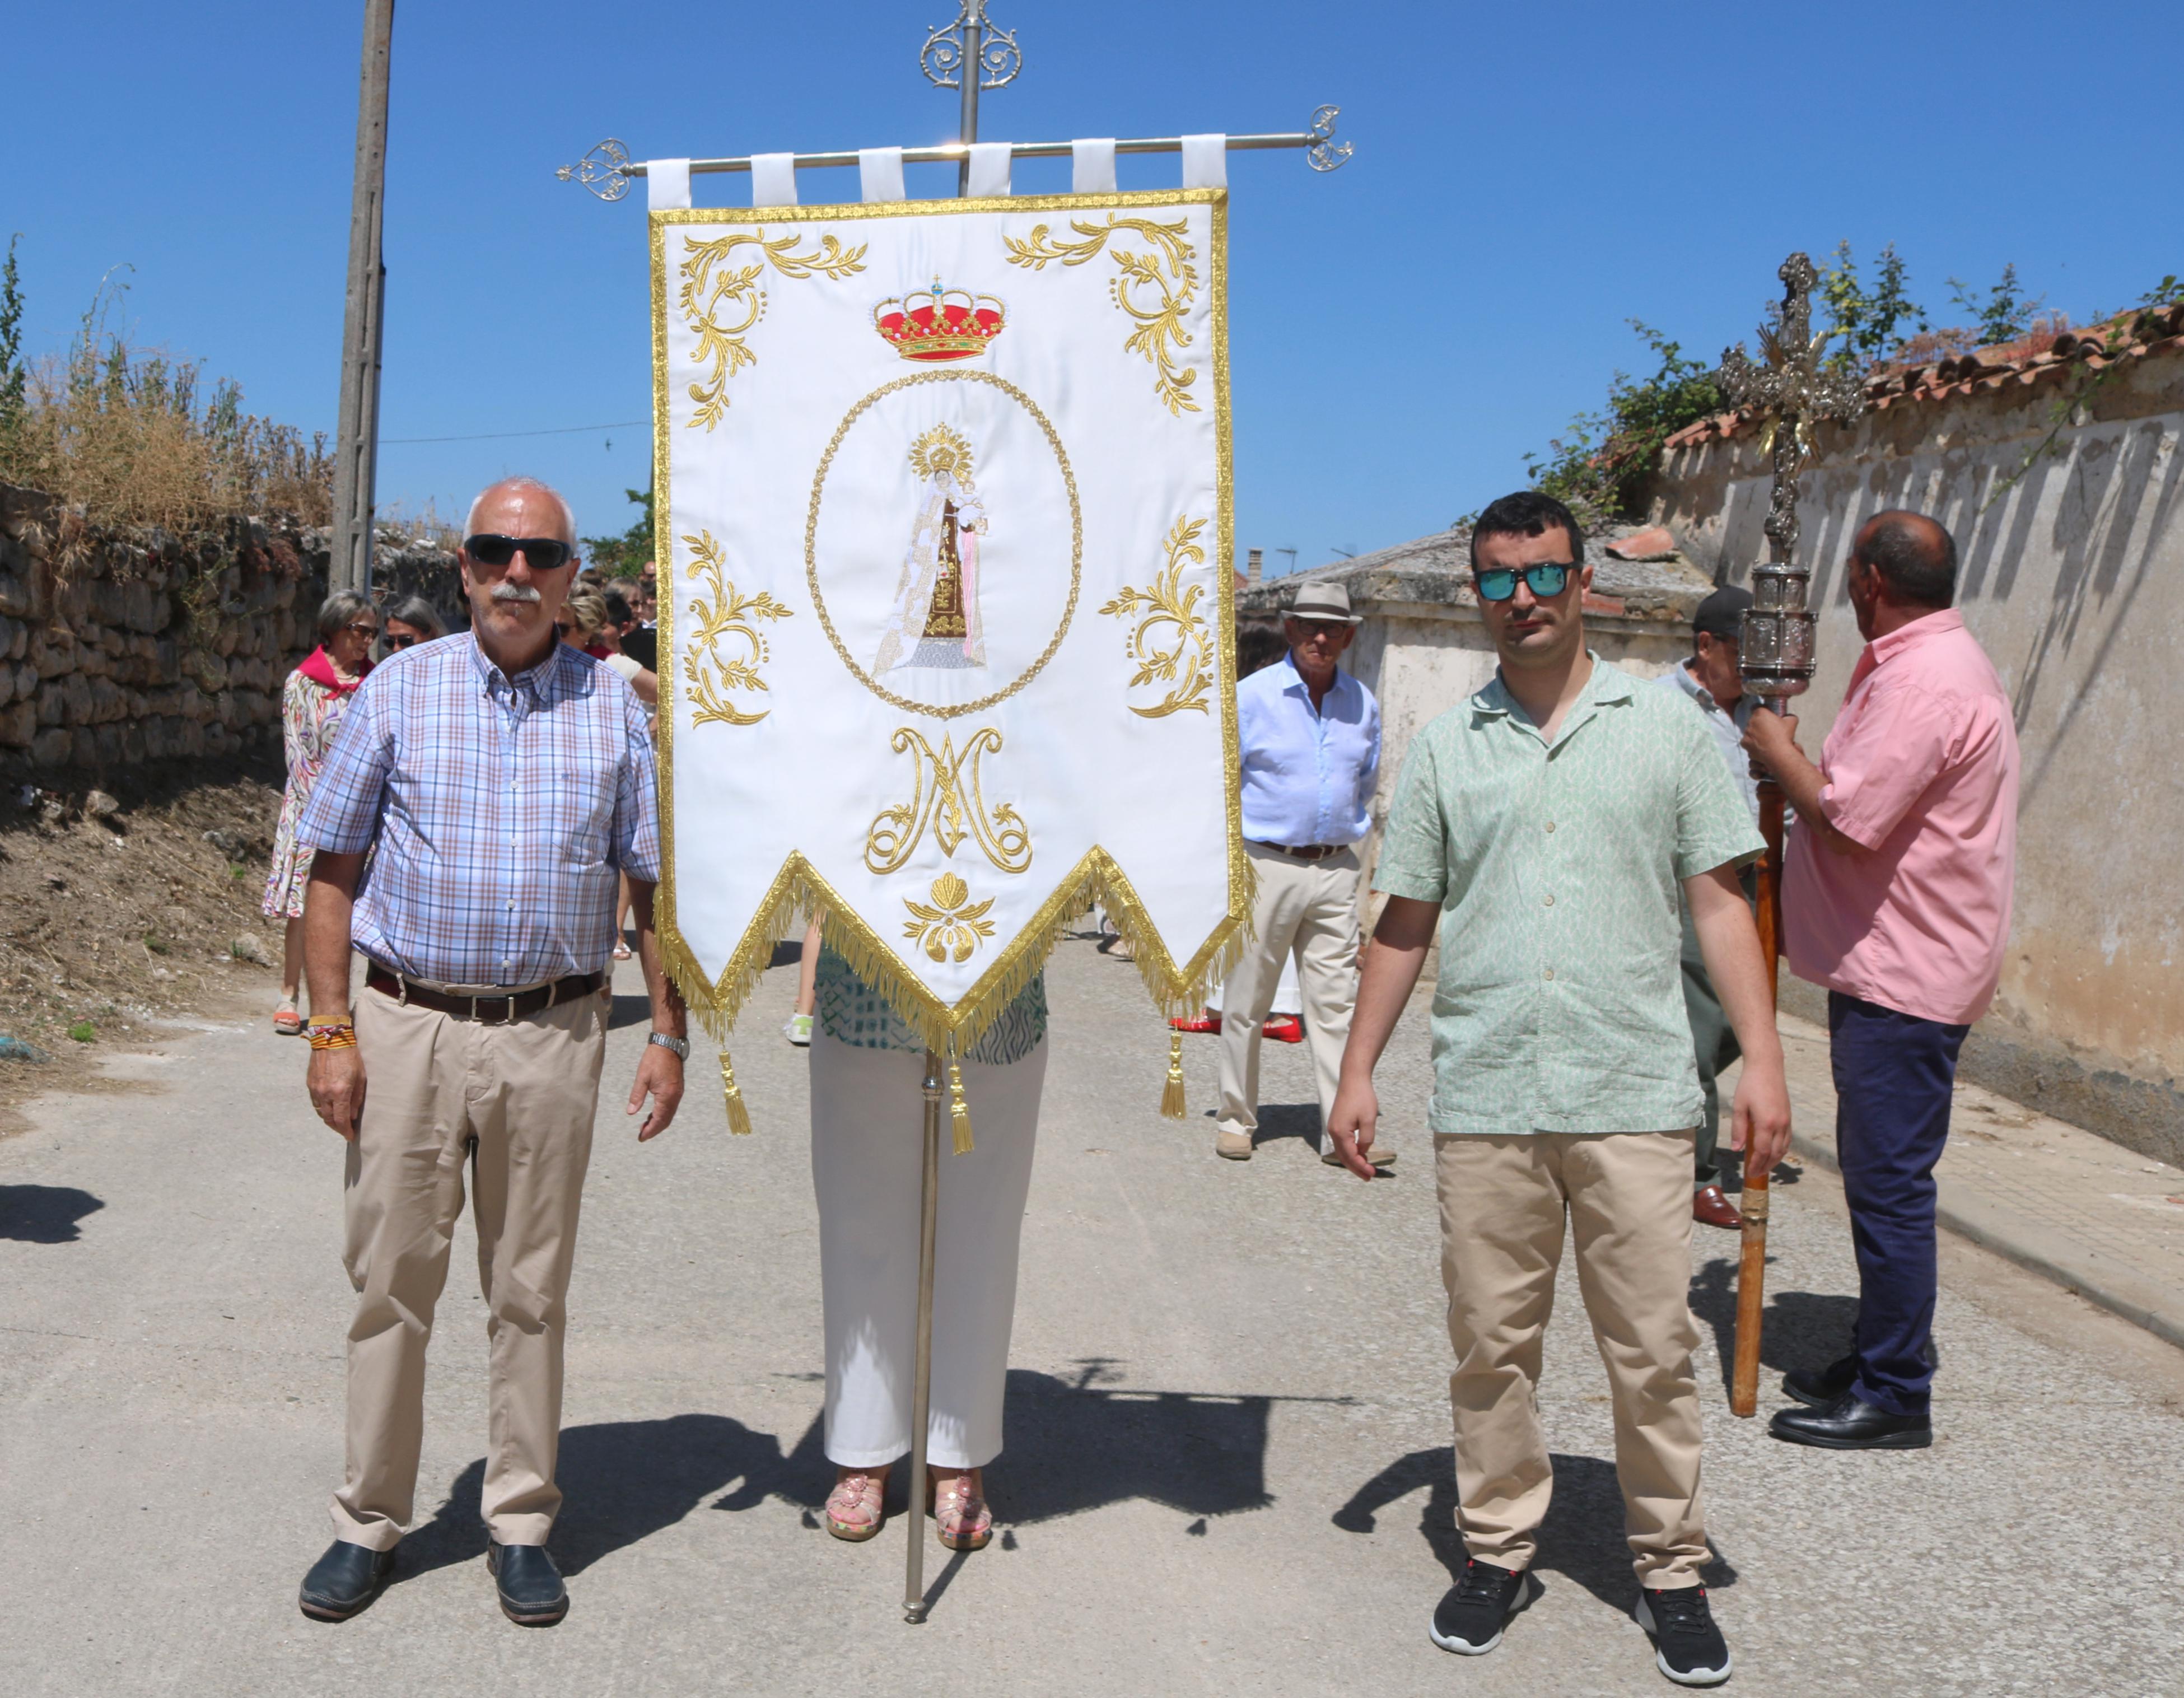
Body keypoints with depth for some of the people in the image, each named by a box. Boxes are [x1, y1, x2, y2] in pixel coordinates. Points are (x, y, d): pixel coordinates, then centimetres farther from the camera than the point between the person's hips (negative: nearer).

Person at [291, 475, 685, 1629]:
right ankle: (369, 1522, 21)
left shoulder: (615, 709, 6)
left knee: (531, 1289, 8)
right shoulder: (399, 690, 4)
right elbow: (333, 870, 4)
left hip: (551, 1034, 0)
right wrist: (330, 1031, -4)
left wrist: (667, 1035, 1)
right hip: (407, 1024, 0)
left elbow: (656, 883, 8)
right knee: (391, 1278, 6)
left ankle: (521, 1525, 21)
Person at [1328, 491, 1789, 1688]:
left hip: (1636, 1096, -1)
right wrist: (1358, 1072, 7)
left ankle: (1669, 1569, 19)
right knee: (1492, 1343, 8)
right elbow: (1404, 924, 12)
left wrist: (1761, 1056, -4)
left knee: (1653, 1350, 3)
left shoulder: (1664, 731, 6)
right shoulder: (1444, 748, 10)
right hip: (1483, 1099, 2)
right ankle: (1499, 1550, 24)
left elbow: (1719, 905, 5)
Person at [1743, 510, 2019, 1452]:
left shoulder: (1922, 682, -20)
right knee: (1878, 1174, 18)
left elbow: (1847, 820, -24)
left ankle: (1894, 1397, 4)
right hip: (1890, 963, 11)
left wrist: (1777, 748, -10)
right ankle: (1880, 1359, 30)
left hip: (1905, 975, -11)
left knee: (1888, 1181, -5)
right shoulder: (1926, 662, 17)